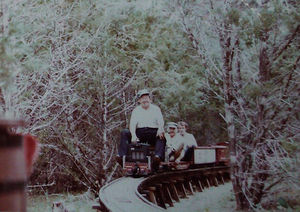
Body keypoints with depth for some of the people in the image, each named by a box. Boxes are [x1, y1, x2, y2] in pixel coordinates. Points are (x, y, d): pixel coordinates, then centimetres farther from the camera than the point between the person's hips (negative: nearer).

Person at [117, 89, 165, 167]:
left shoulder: (155, 109, 13)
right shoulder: (136, 110, 13)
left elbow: (161, 121, -1)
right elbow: (132, 124, -1)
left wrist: (160, 129, -27)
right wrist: (133, 135, -23)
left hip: (153, 132, -1)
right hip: (139, 132, 1)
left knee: (162, 135, -34)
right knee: (124, 133, -21)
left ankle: (158, 156, -50)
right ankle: (121, 155, -31)